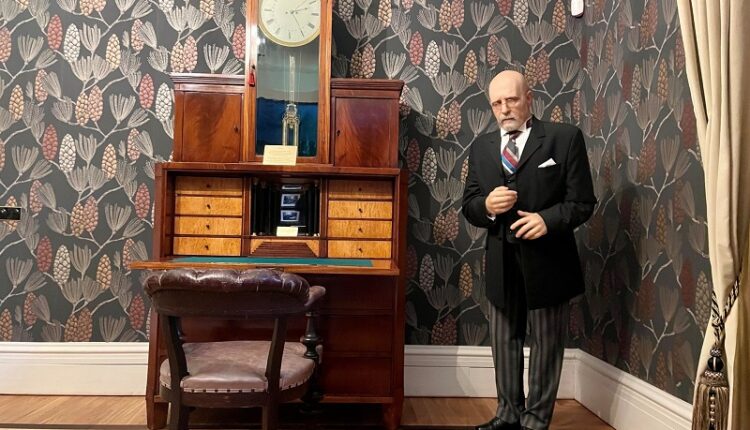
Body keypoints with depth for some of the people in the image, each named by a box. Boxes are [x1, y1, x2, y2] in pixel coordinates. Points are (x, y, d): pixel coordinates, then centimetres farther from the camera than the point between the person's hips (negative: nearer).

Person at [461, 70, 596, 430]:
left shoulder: (565, 138, -4)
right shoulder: (481, 147, 8)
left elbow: (582, 202, -7)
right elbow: (468, 207, 7)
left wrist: (548, 219, -25)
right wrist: (487, 205, -16)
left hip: (546, 260, -4)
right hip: (500, 262, 4)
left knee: (546, 344, 9)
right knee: (504, 341, 16)